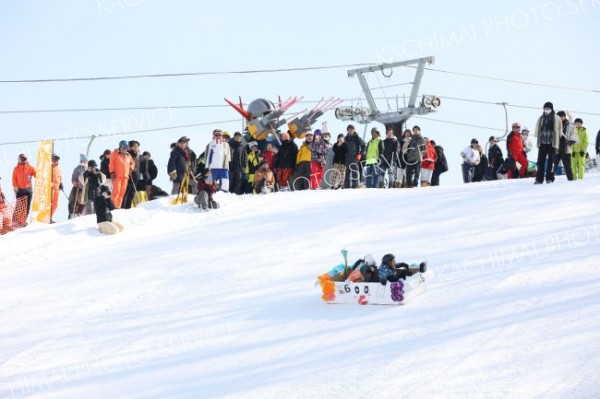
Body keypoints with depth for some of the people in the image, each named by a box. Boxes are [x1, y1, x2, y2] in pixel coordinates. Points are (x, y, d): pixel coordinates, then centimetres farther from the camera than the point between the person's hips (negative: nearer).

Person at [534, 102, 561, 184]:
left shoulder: (556, 119, 2)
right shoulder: (541, 119, 10)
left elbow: (559, 131, 4)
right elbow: (538, 131, 14)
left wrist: (556, 143, 0)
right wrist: (538, 142, 7)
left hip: (552, 143, -2)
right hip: (542, 143, 2)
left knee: (551, 161, 1)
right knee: (541, 161, -2)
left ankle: (550, 178, 6)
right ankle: (539, 178, -1)